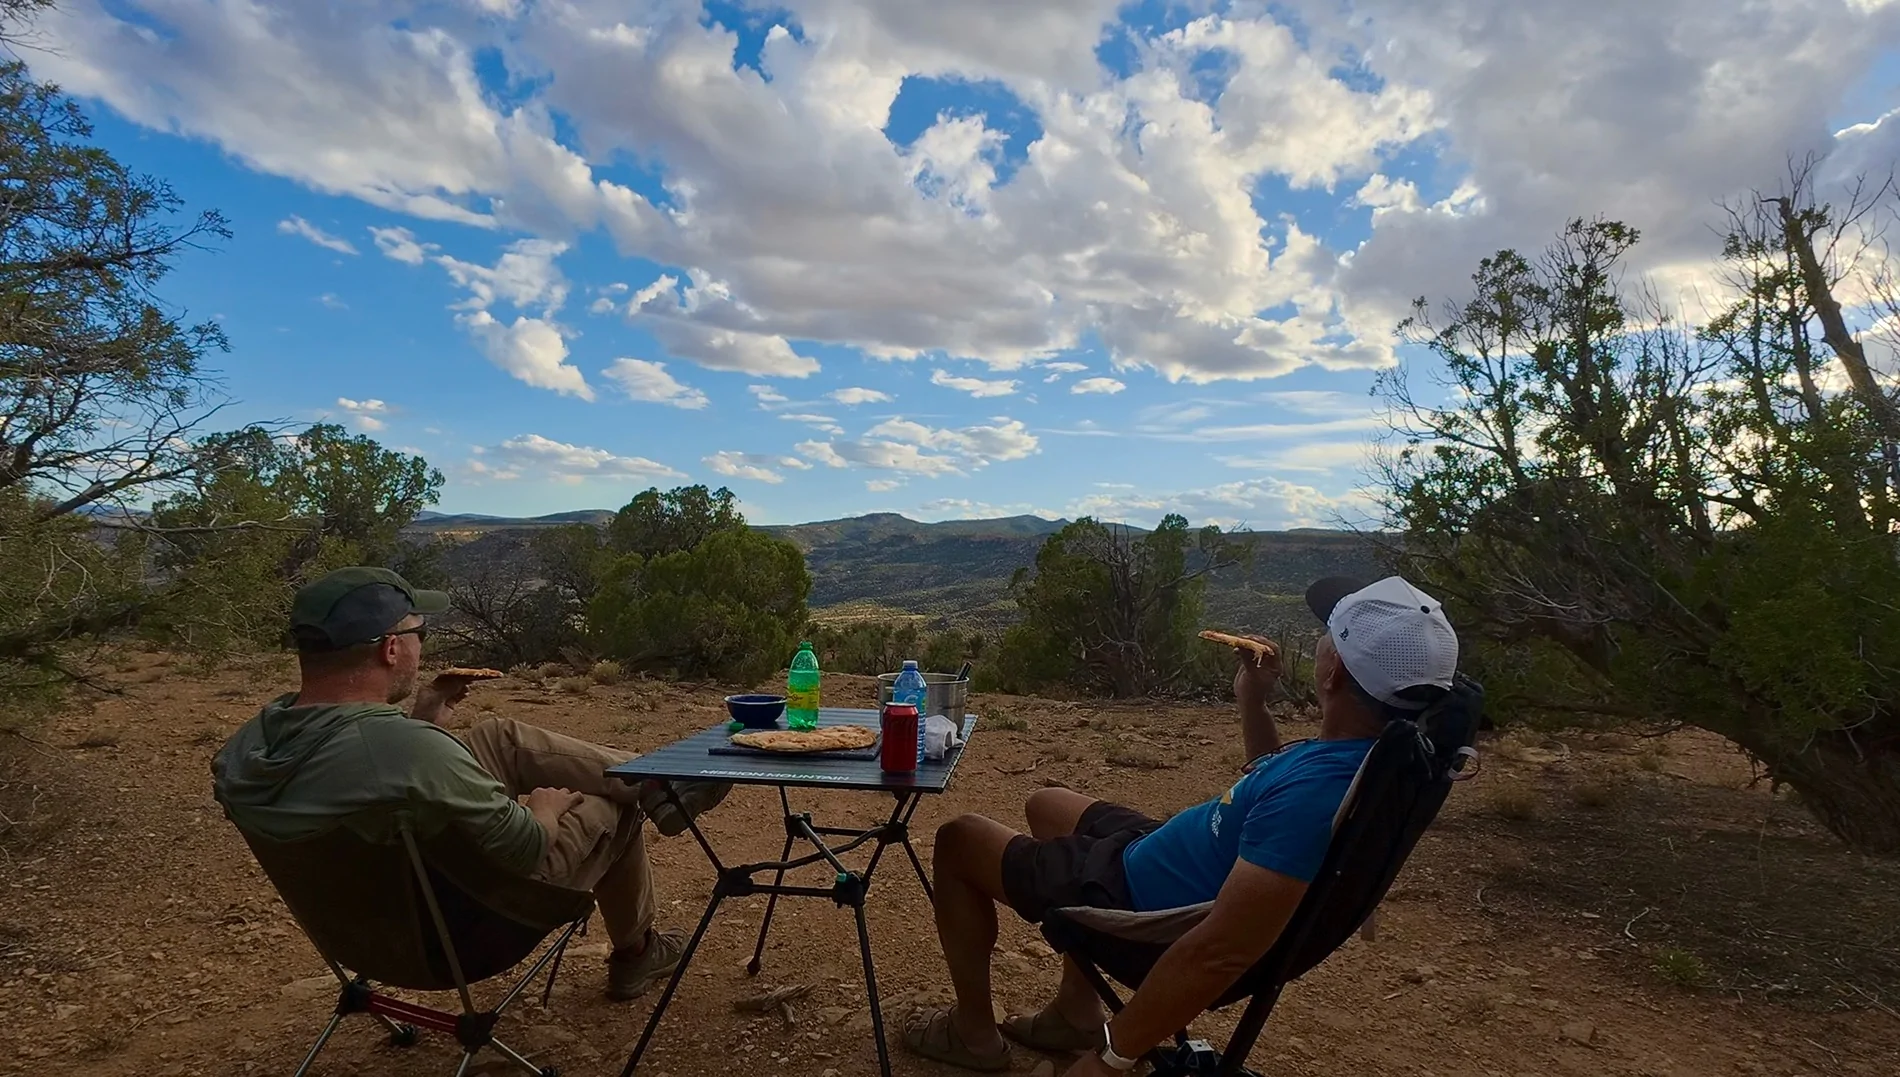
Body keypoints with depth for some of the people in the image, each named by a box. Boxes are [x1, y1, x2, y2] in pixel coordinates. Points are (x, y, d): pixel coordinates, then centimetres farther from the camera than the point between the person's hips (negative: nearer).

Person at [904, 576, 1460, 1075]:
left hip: (1141, 902, -9)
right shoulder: (1376, 747, -8)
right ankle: (1078, 1008, 29)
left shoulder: (1318, 794, -38)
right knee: (1046, 805, 30)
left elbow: (1221, 953, -37)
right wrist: (1252, 702, 2)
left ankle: (974, 1032, 22)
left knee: (957, 840, 5)